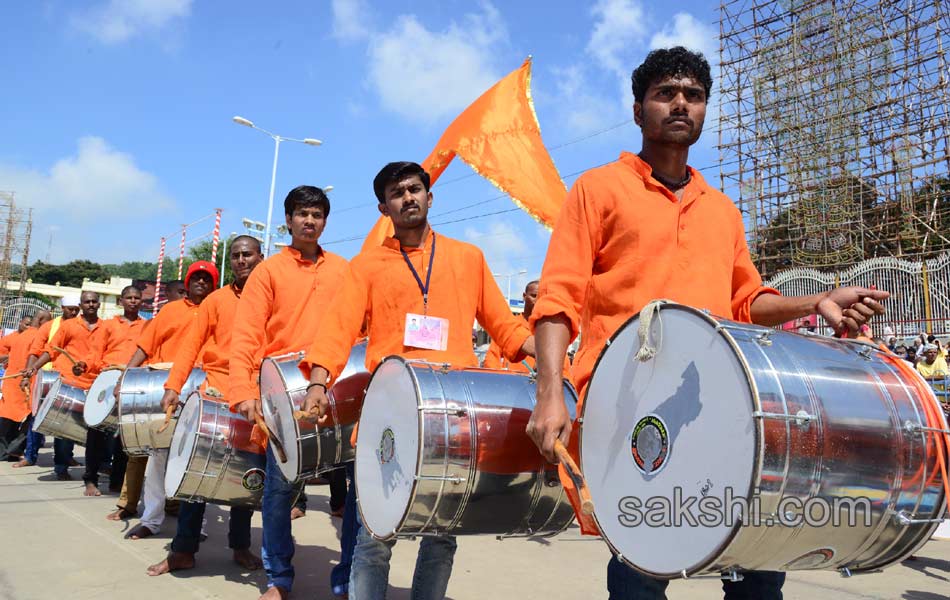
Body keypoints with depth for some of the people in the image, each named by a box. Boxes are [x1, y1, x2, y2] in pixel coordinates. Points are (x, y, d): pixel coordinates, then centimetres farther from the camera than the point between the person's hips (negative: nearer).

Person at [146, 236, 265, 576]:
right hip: (216, 393, 1)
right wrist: (174, 387, -6)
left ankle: (241, 546, 20)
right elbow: (191, 345, 5)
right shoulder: (216, 300, 8)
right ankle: (183, 550, 9)